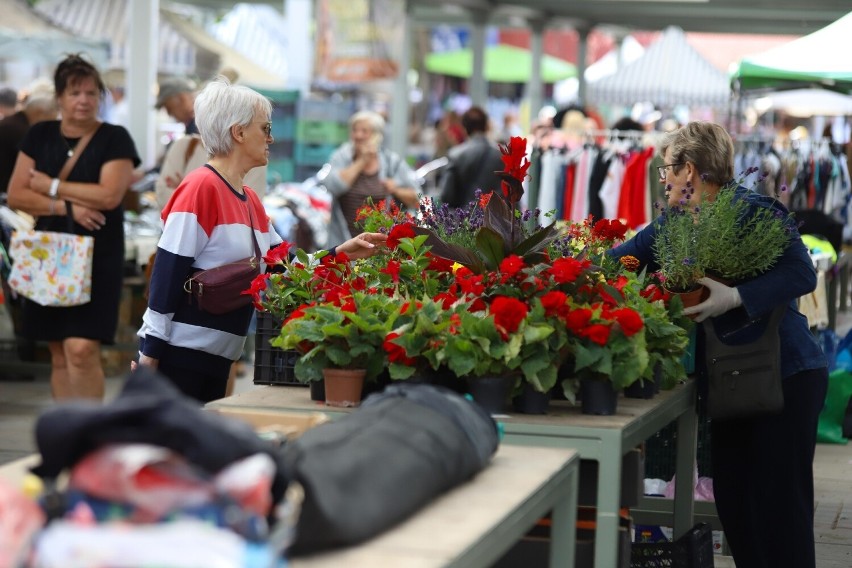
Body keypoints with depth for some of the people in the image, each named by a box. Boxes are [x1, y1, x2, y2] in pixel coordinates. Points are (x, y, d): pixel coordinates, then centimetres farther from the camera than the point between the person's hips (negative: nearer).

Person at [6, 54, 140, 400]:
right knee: (59, 355, 7)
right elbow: (16, 195, 2)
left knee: (82, 349, -14)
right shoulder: (40, 136, 9)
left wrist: (51, 187, -8)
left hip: (97, 258, -4)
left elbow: (109, 195, -15)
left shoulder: (114, 139, -2)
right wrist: (66, 207, -12)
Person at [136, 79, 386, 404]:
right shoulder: (202, 187, -14)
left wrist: (341, 254, 6)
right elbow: (168, 272, -17)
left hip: (218, 356, 9)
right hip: (180, 353, -9)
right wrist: (150, 352, -18)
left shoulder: (250, 200, 14)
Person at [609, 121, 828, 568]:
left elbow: (802, 274, -23)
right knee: (733, 499, 11)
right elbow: (617, 260, 13)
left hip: (785, 376, -8)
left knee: (780, 505, -3)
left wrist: (736, 297, -32)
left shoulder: (753, 210, -15)